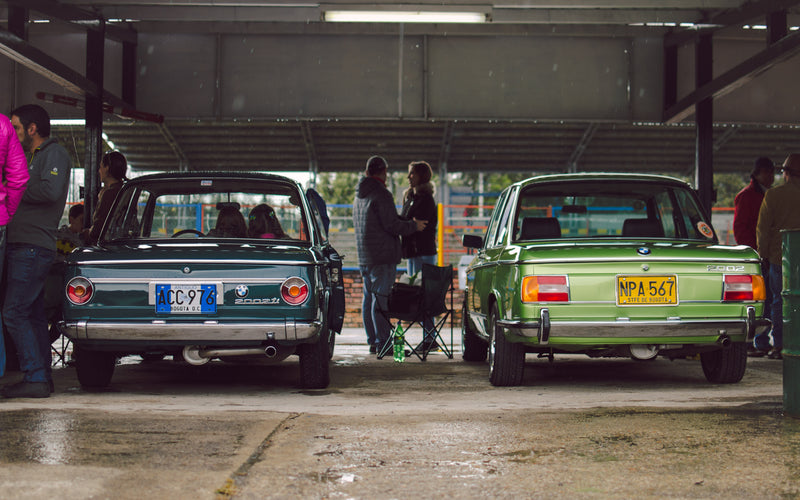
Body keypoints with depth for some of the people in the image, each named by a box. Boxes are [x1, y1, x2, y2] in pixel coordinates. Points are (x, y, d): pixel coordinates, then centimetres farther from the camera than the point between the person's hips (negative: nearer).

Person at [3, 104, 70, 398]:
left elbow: (51, 191, -21)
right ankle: (42, 378, 12)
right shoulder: (36, 158, 25)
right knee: (33, 314, 9)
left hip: (33, 248, -10)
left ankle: (35, 379, -15)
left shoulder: (54, 154, -6)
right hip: (24, 246, 10)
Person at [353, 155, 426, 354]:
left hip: (365, 256, 9)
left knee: (369, 298, 10)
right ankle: (382, 342, -10)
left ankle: (373, 341, 13)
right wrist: (414, 226, -2)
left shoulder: (359, 196, 18)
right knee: (381, 298, -9)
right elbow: (391, 225, -16)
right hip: (383, 256, -9)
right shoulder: (381, 194, -12)